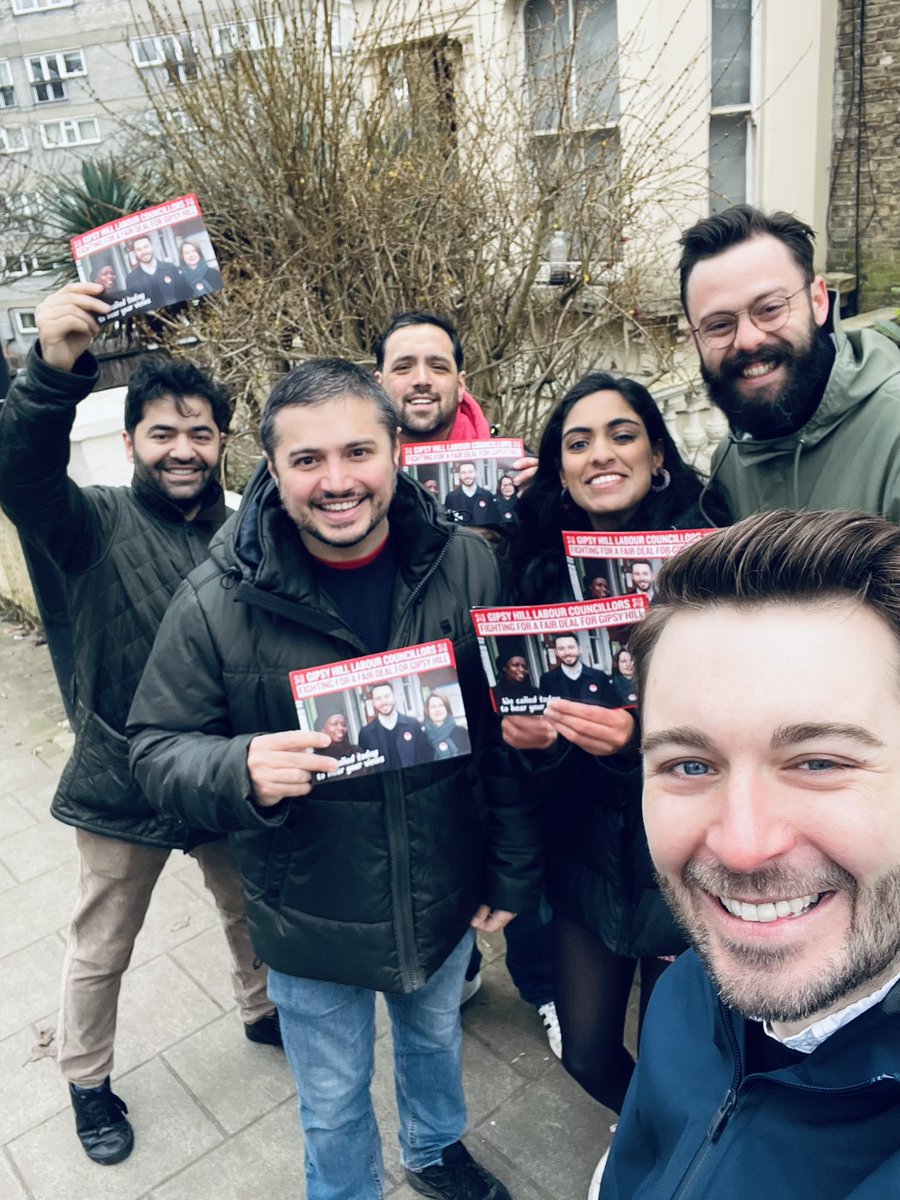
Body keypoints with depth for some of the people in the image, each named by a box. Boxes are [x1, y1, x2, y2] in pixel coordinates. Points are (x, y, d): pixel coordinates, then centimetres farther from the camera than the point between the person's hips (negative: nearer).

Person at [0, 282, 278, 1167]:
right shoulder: (98, 525, -12)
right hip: (123, 785, -2)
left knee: (253, 911, 24)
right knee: (100, 948, 19)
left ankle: (262, 1010, 54)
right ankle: (86, 1080, 46)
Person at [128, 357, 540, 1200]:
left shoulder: (465, 568, -14)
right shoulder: (218, 600, -20)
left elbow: (510, 731, -6)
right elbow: (156, 747, -11)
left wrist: (512, 871, -1)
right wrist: (241, 771, -33)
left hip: (445, 900, 3)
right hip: (312, 921, -2)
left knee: (434, 1036, 32)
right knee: (334, 1105, 22)